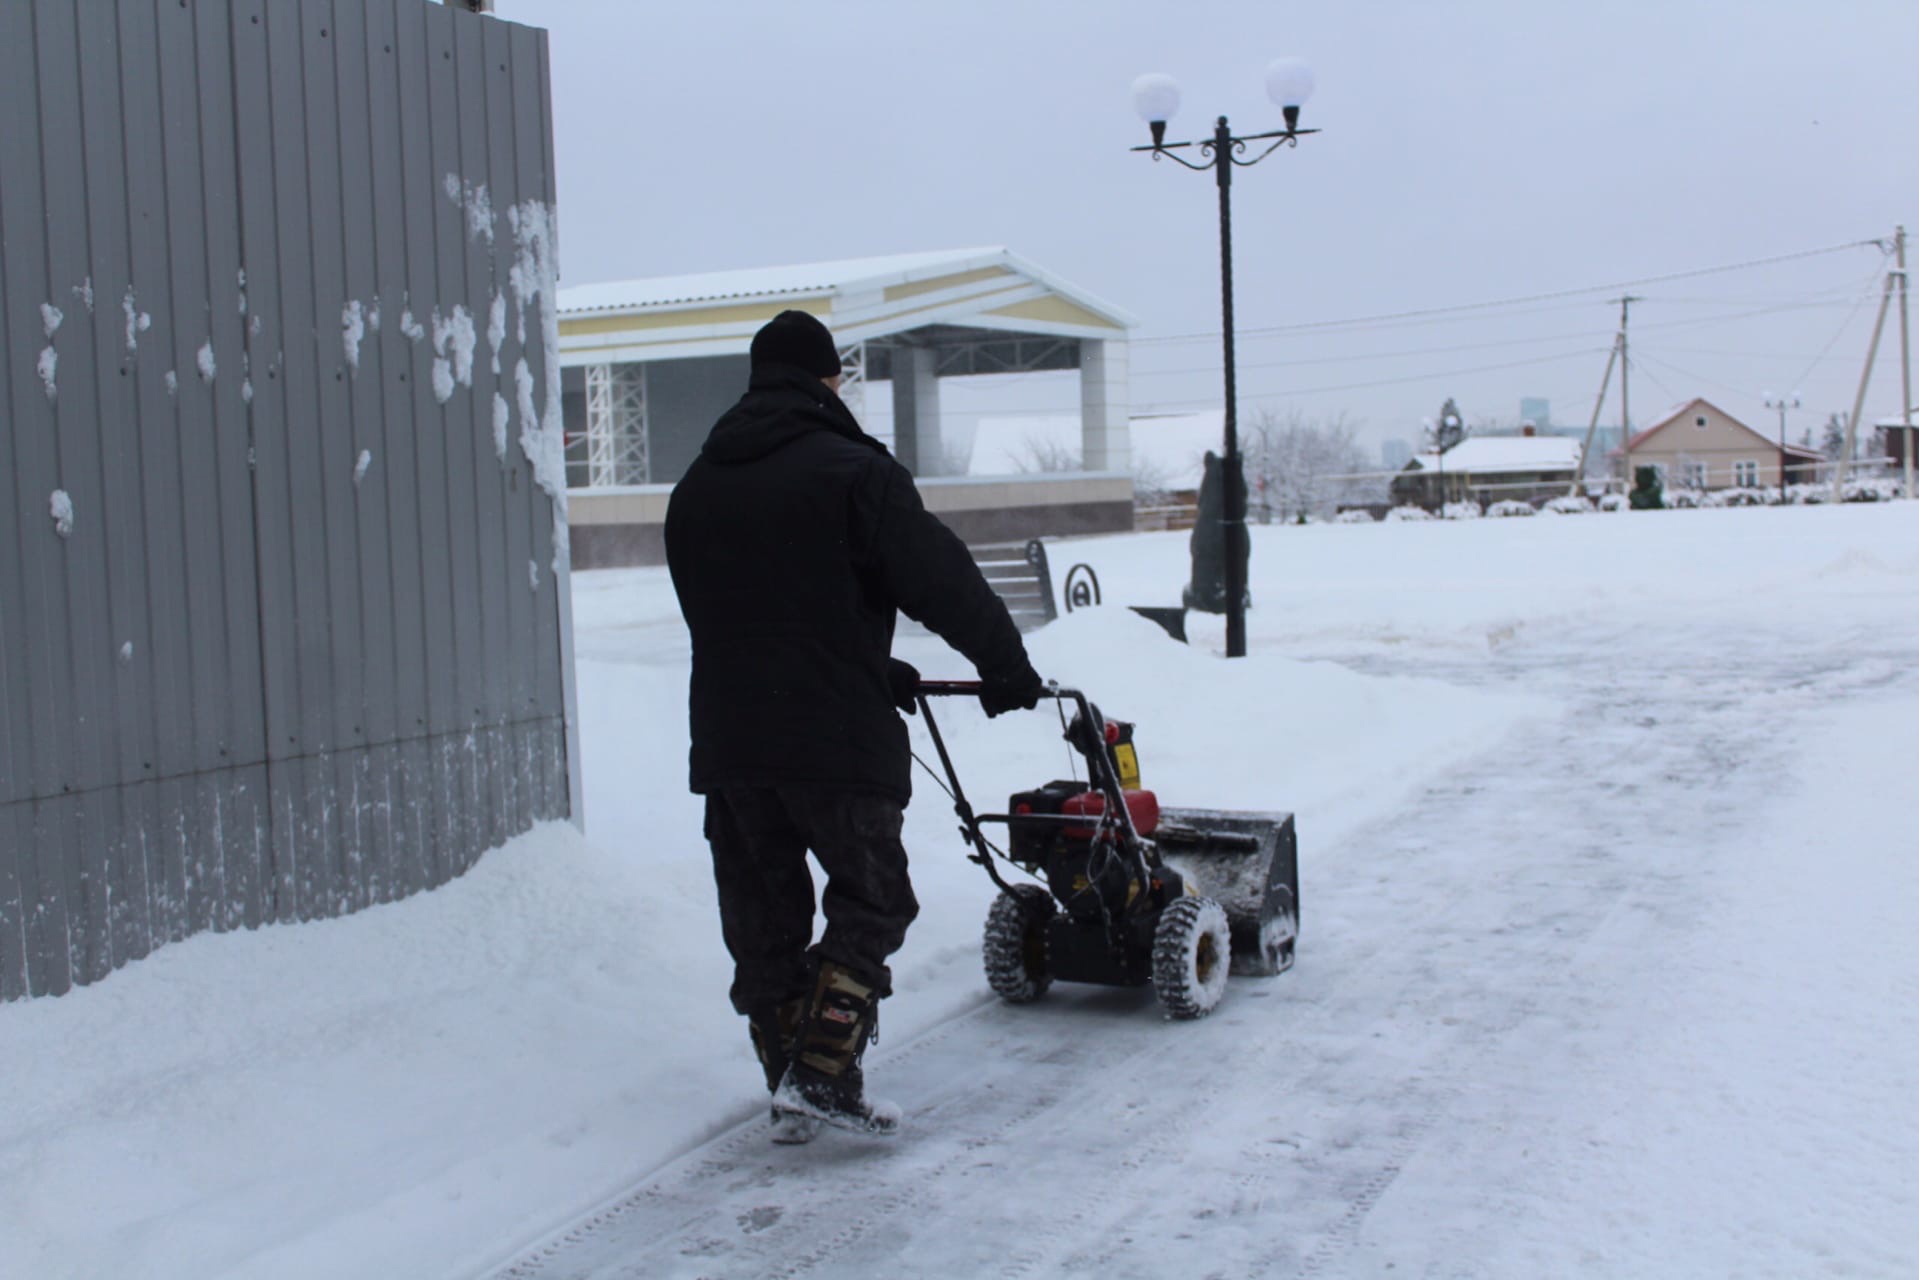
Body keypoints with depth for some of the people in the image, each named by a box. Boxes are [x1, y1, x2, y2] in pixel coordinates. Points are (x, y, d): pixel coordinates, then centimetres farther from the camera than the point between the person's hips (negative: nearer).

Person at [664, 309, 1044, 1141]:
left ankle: (789, 1091, 19)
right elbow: (941, 581, -9)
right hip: (834, 738, -5)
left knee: (762, 919, 13)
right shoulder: (851, 470, -8)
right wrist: (1007, 666, 8)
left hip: (726, 739, 6)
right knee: (870, 902, 7)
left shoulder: (695, 488, 13)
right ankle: (823, 1074, -3)